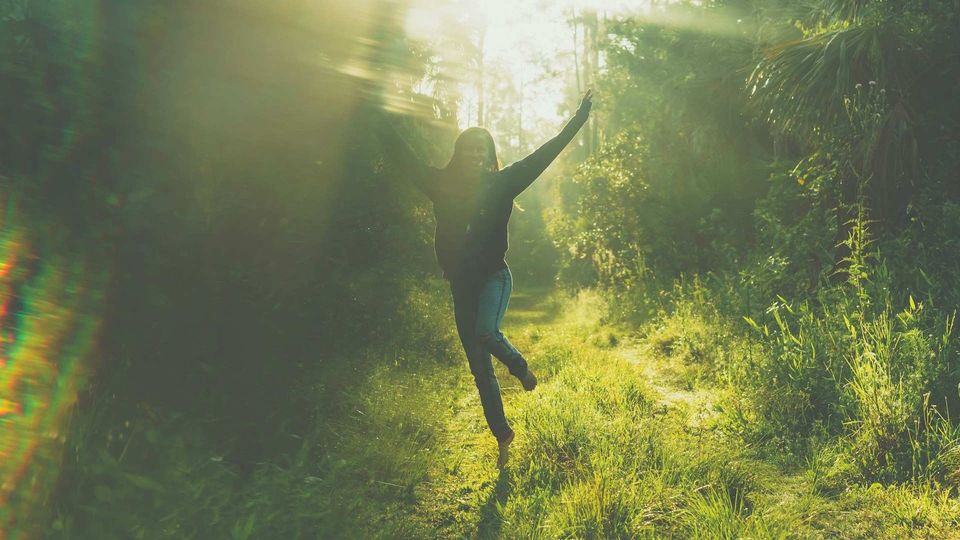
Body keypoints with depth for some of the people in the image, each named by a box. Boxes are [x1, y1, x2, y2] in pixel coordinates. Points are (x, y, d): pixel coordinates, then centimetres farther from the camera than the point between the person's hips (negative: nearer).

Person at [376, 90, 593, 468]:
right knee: (480, 370, 6)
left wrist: (577, 120, -2)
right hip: (461, 284, 3)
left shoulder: (501, 185, -3)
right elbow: (404, 159, 9)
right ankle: (503, 437, 22)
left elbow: (543, 156, -2)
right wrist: (381, 122, 10)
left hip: (494, 276, -3)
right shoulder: (443, 185, 2)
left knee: (486, 331, -33)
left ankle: (521, 368, 2)